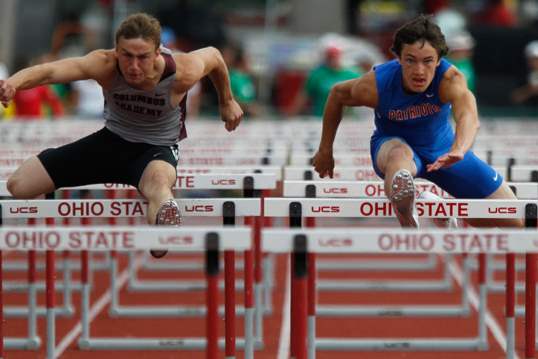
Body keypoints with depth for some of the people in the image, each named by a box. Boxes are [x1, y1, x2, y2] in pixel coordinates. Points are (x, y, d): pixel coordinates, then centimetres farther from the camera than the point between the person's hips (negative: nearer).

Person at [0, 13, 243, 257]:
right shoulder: (105, 65, -28)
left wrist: (227, 102, 14)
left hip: (157, 148, -3)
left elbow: (213, 55, -2)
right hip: (112, 140, 3)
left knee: (158, 182, -43)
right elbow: (50, 71, -46)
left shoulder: (182, 73, -26)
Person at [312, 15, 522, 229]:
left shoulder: (450, 78, -35)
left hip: (442, 148, 2)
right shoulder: (375, 86, -29)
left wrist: (457, 151, -77)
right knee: (399, 155, -44)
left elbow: (469, 118, -55)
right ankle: (407, 222, -72)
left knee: (516, 221, 3)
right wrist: (325, 151, 0)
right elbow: (338, 94, -7)